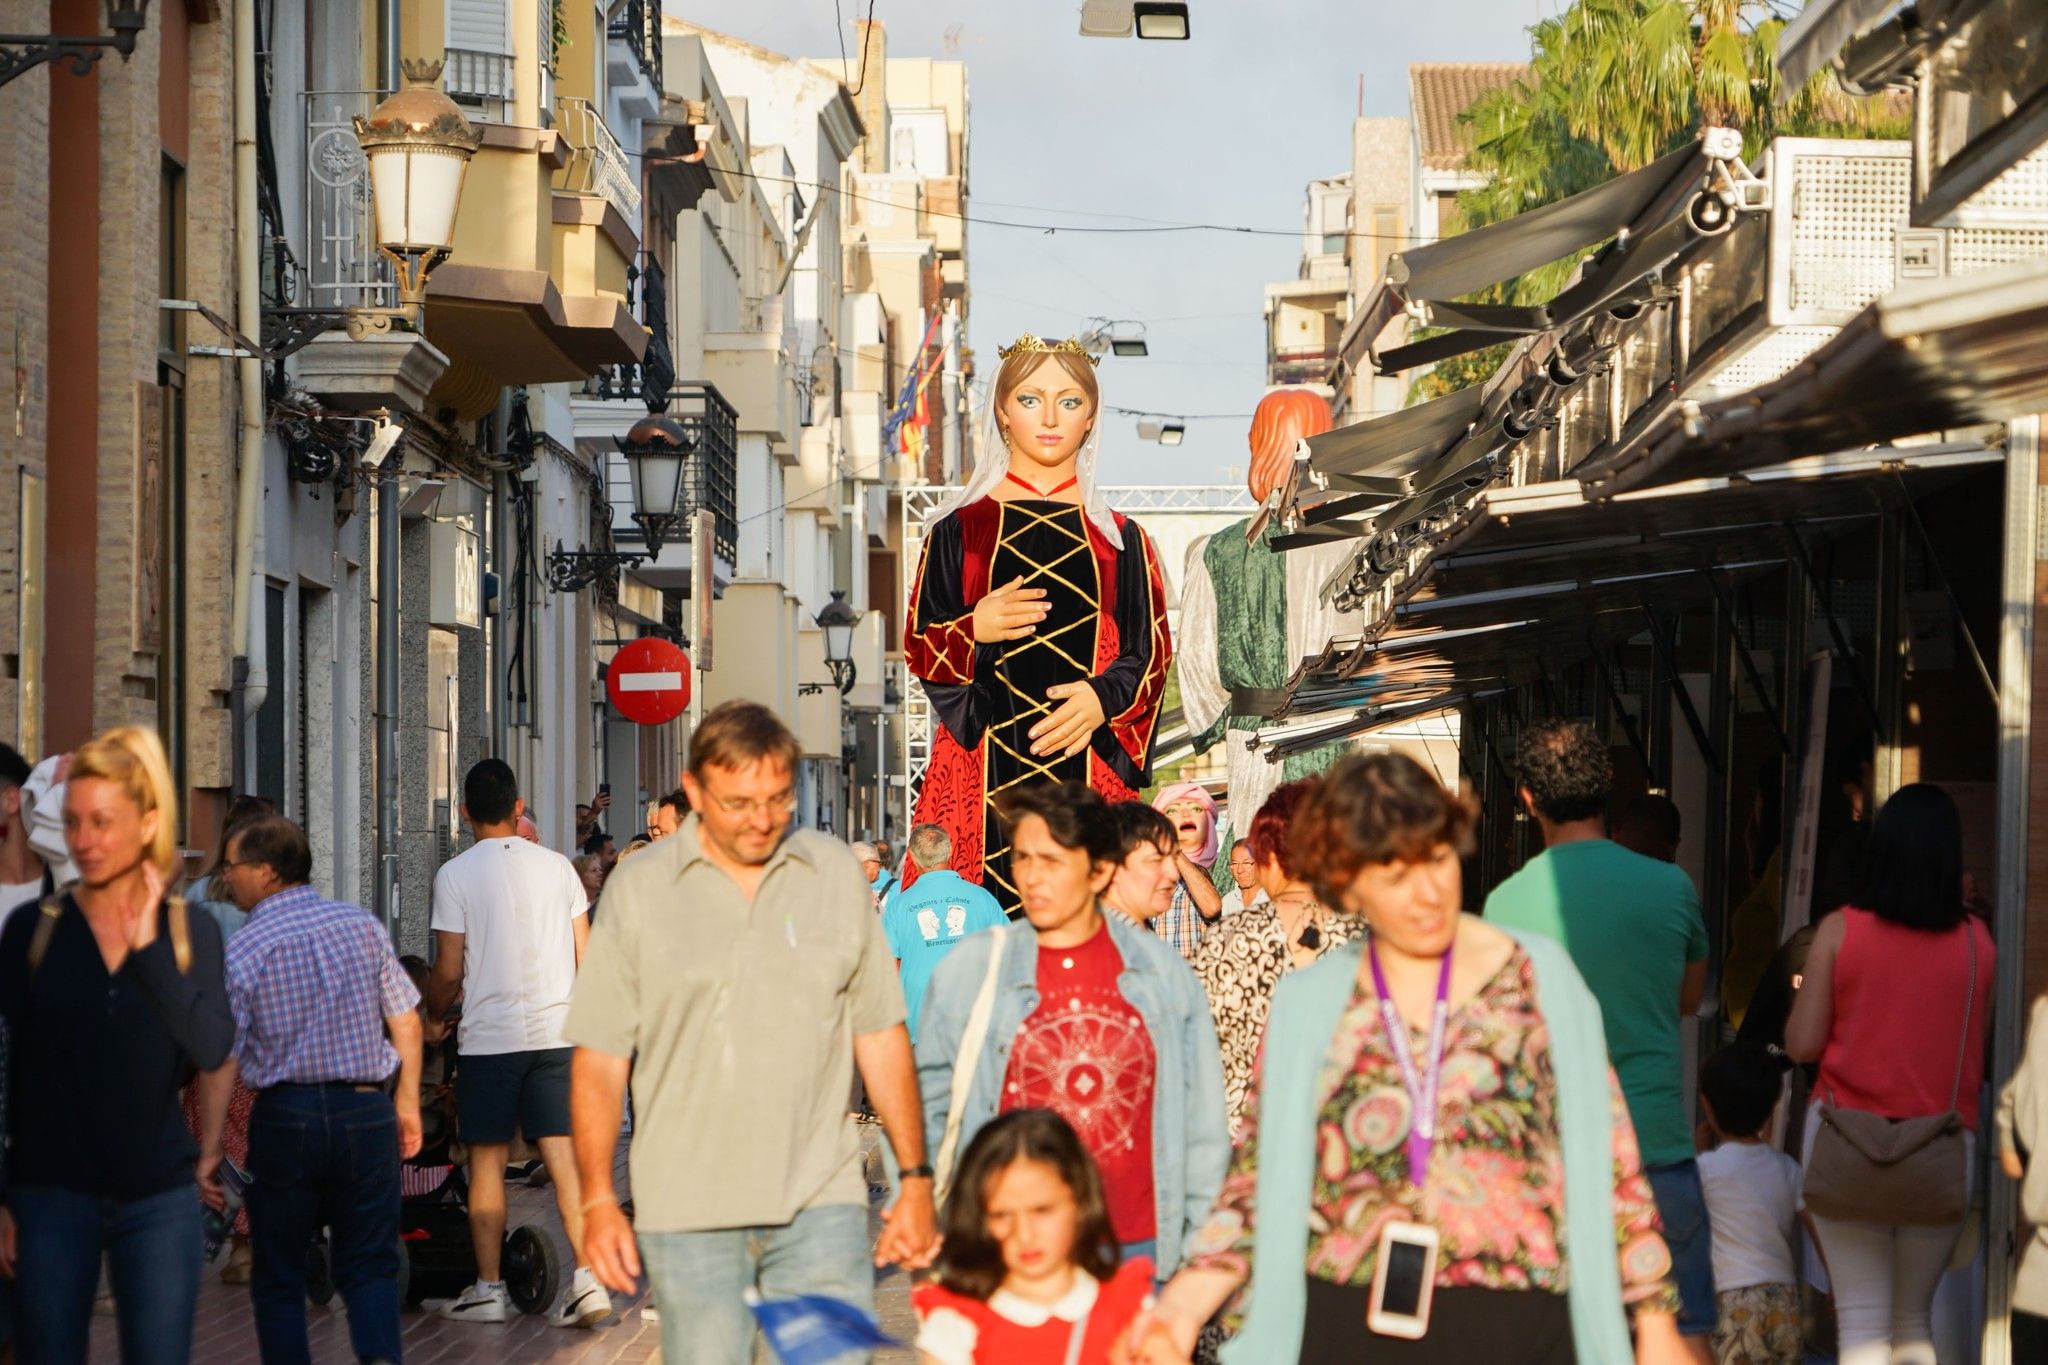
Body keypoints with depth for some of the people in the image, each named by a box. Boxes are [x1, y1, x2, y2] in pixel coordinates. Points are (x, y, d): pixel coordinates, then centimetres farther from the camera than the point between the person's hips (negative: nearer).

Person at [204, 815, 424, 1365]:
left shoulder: (242, 951, -7)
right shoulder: (361, 924, 2)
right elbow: (405, 1020, 5)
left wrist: (209, 1149, -3)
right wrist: (407, 1101, 16)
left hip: (285, 1117, -2)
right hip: (366, 1111, 2)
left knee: (277, 1276, 11)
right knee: (369, 1267, 9)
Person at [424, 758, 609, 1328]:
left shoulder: (456, 874, -4)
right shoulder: (556, 866, 6)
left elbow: (449, 971, -4)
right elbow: (587, 957, 8)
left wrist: (431, 1013, 16)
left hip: (489, 1035, -3)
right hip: (556, 1030, 3)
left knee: (487, 1160, 6)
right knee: (563, 1155, 1)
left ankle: (488, 1288, 10)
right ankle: (586, 1277, -10)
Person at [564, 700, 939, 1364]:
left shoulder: (837, 873, 7)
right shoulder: (639, 888, 2)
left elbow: (880, 1034, 11)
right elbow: (601, 1055, 3)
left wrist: (915, 1177, 9)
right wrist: (598, 1201, -3)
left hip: (821, 1205, 1)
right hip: (686, 1210, -1)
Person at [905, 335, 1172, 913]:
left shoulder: (1122, 540, 13)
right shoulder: (960, 529, 10)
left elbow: (1150, 655, 8)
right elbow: (918, 649, 8)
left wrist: (1104, 700, -12)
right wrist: (975, 631, -13)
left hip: (1088, 767, 1)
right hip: (982, 767, -1)